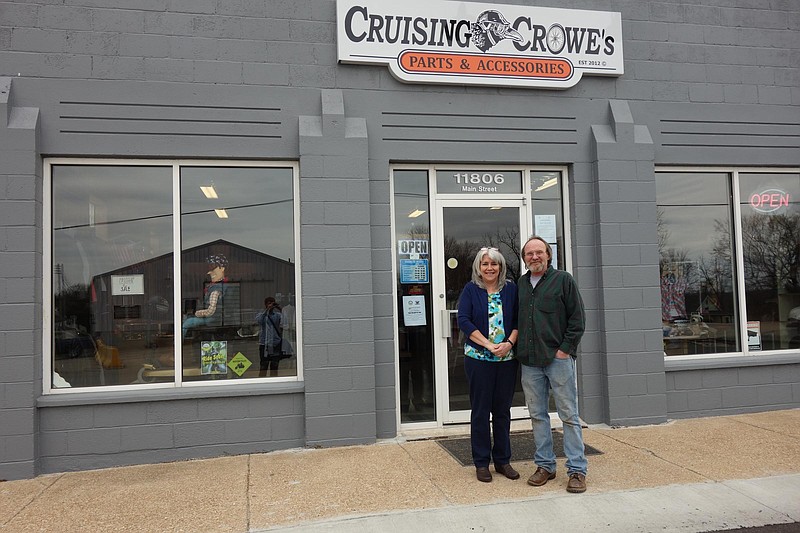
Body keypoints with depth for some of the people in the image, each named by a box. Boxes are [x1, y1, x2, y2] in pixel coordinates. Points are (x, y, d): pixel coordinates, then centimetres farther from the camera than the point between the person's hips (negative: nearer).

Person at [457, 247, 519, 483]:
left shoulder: (511, 289, 6)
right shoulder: (470, 290, 0)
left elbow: (518, 320, 4)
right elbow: (464, 321, -9)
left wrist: (509, 343, -13)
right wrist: (488, 345, -16)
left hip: (507, 358, 2)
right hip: (478, 359, -2)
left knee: (503, 410, 10)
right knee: (480, 410, 4)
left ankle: (503, 460, 22)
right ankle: (481, 462, 15)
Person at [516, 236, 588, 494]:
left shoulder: (563, 280, -1)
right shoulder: (521, 284, 13)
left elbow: (577, 319, -3)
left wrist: (565, 349, -10)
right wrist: (519, 349, 8)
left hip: (559, 358, -4)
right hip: (529, 361, 5)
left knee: (569, 415, 1)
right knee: (537, 415, 10)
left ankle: (577, 470, 9)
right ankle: (545, 465, 21)